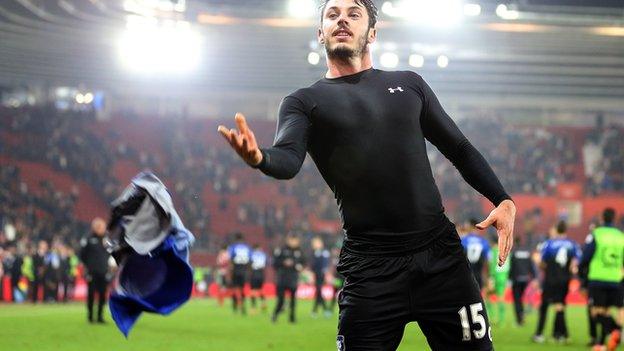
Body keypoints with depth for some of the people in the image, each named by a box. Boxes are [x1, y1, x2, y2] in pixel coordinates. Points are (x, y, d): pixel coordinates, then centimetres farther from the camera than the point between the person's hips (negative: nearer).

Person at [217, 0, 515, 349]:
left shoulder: (409, 84, 16)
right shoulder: (306, 101, 7)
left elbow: (459, 149, 20)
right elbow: (289, 159, -13)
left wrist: (503, 200, 5)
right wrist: (259, 157, -37)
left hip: (440, 253, 2)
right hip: (371, 266, -2)